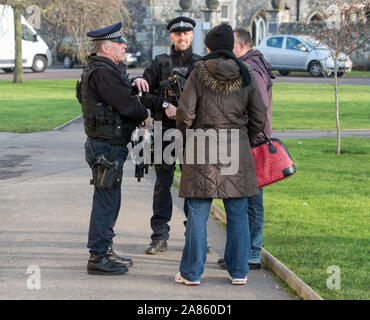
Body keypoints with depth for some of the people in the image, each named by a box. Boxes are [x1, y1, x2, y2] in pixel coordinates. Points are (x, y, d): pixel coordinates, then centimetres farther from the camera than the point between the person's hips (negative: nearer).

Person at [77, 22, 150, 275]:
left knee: (109, 201, 18)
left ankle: (105, 251, 28)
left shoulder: (106, 70, 16)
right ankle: (98, 258, 0)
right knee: (107, 201, -6)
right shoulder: (102, 72, -18)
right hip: (107, 147, -11)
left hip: (110, 147, 11)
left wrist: (134, 84, 0)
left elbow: (121, 94, 20)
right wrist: (145, 116, -5)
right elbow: (126, 104, -23)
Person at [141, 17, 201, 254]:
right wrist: (164, 105, -12)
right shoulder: (160, 63, 6)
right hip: (166, 130, 0)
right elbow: (144, 93, 1)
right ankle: (159, 238, 6)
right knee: (163, 183, 1)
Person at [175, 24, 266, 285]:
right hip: (237, 151, 2)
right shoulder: (245, 76, 2)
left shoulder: (199, 73, -5)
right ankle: (239, 271, 14)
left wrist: (190, 136, 9)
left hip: (202, 149, -2)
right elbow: (259, 118, 3)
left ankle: (192, 272, 8)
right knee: (237, 214, 10)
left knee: (198, 214, 3)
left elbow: (185, 113, -9)